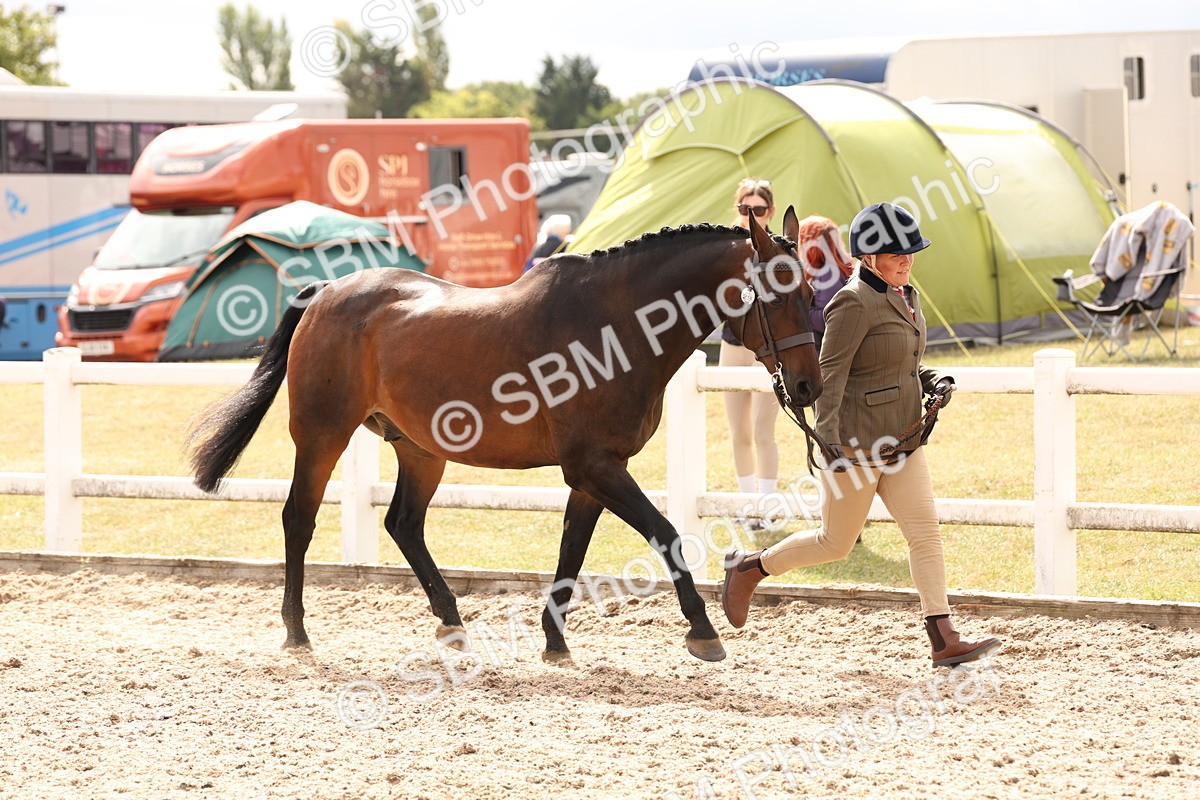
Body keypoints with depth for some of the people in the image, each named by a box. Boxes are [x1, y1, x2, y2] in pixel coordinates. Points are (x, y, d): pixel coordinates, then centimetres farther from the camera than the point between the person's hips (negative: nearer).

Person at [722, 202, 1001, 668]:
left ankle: (944, 641, -8)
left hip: (902, 442, 8)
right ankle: (748, 568, 26)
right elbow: (830, 373, -20)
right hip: (855, 444, -8)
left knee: (925, 533, -4)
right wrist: (828, 436, -28)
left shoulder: (907, 297, 11)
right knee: (836, 543, 4)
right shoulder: (855, 303, -16)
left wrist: (933, 383, 3)